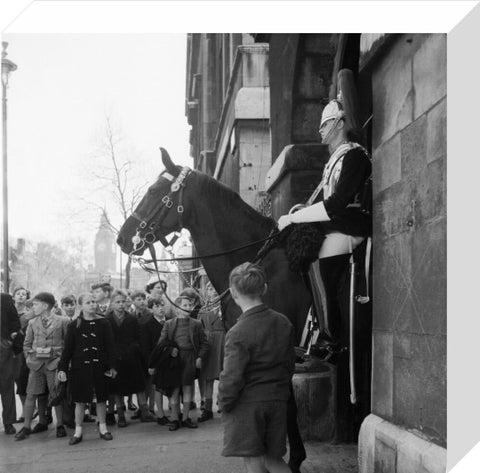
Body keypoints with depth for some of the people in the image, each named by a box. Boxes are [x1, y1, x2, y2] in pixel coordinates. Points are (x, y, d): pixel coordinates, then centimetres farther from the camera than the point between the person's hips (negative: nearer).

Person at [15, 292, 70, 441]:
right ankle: (26, 427, 8)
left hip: (54, 362, -3)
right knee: (31, 395, 1)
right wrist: (29, 358, 6)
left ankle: (60, 425, 12)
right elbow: (27, 344, 17)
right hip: (36, 364, 3)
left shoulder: (62, 321, -2)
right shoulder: (32, 323, 8)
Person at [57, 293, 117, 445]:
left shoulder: (103, 323, 0)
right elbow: (68, 349, 0)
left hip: (99, 367, 0)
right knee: (80, 400, 4)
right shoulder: (74, 325, 0)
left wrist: (111, 366, -4)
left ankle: (103, 428, 22)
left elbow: (110, 346, 1)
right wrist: (62, 368, -7)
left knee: (101, 398, 8)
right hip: (80, 367, 0)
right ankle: (78, 431, 14)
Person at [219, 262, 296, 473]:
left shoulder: (238, 333, -18)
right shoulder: (284, 323, 2)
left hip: (246, 405, -6)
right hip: (278, 402, 6)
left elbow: (231, 378, -18)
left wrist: (224, 403, -2)